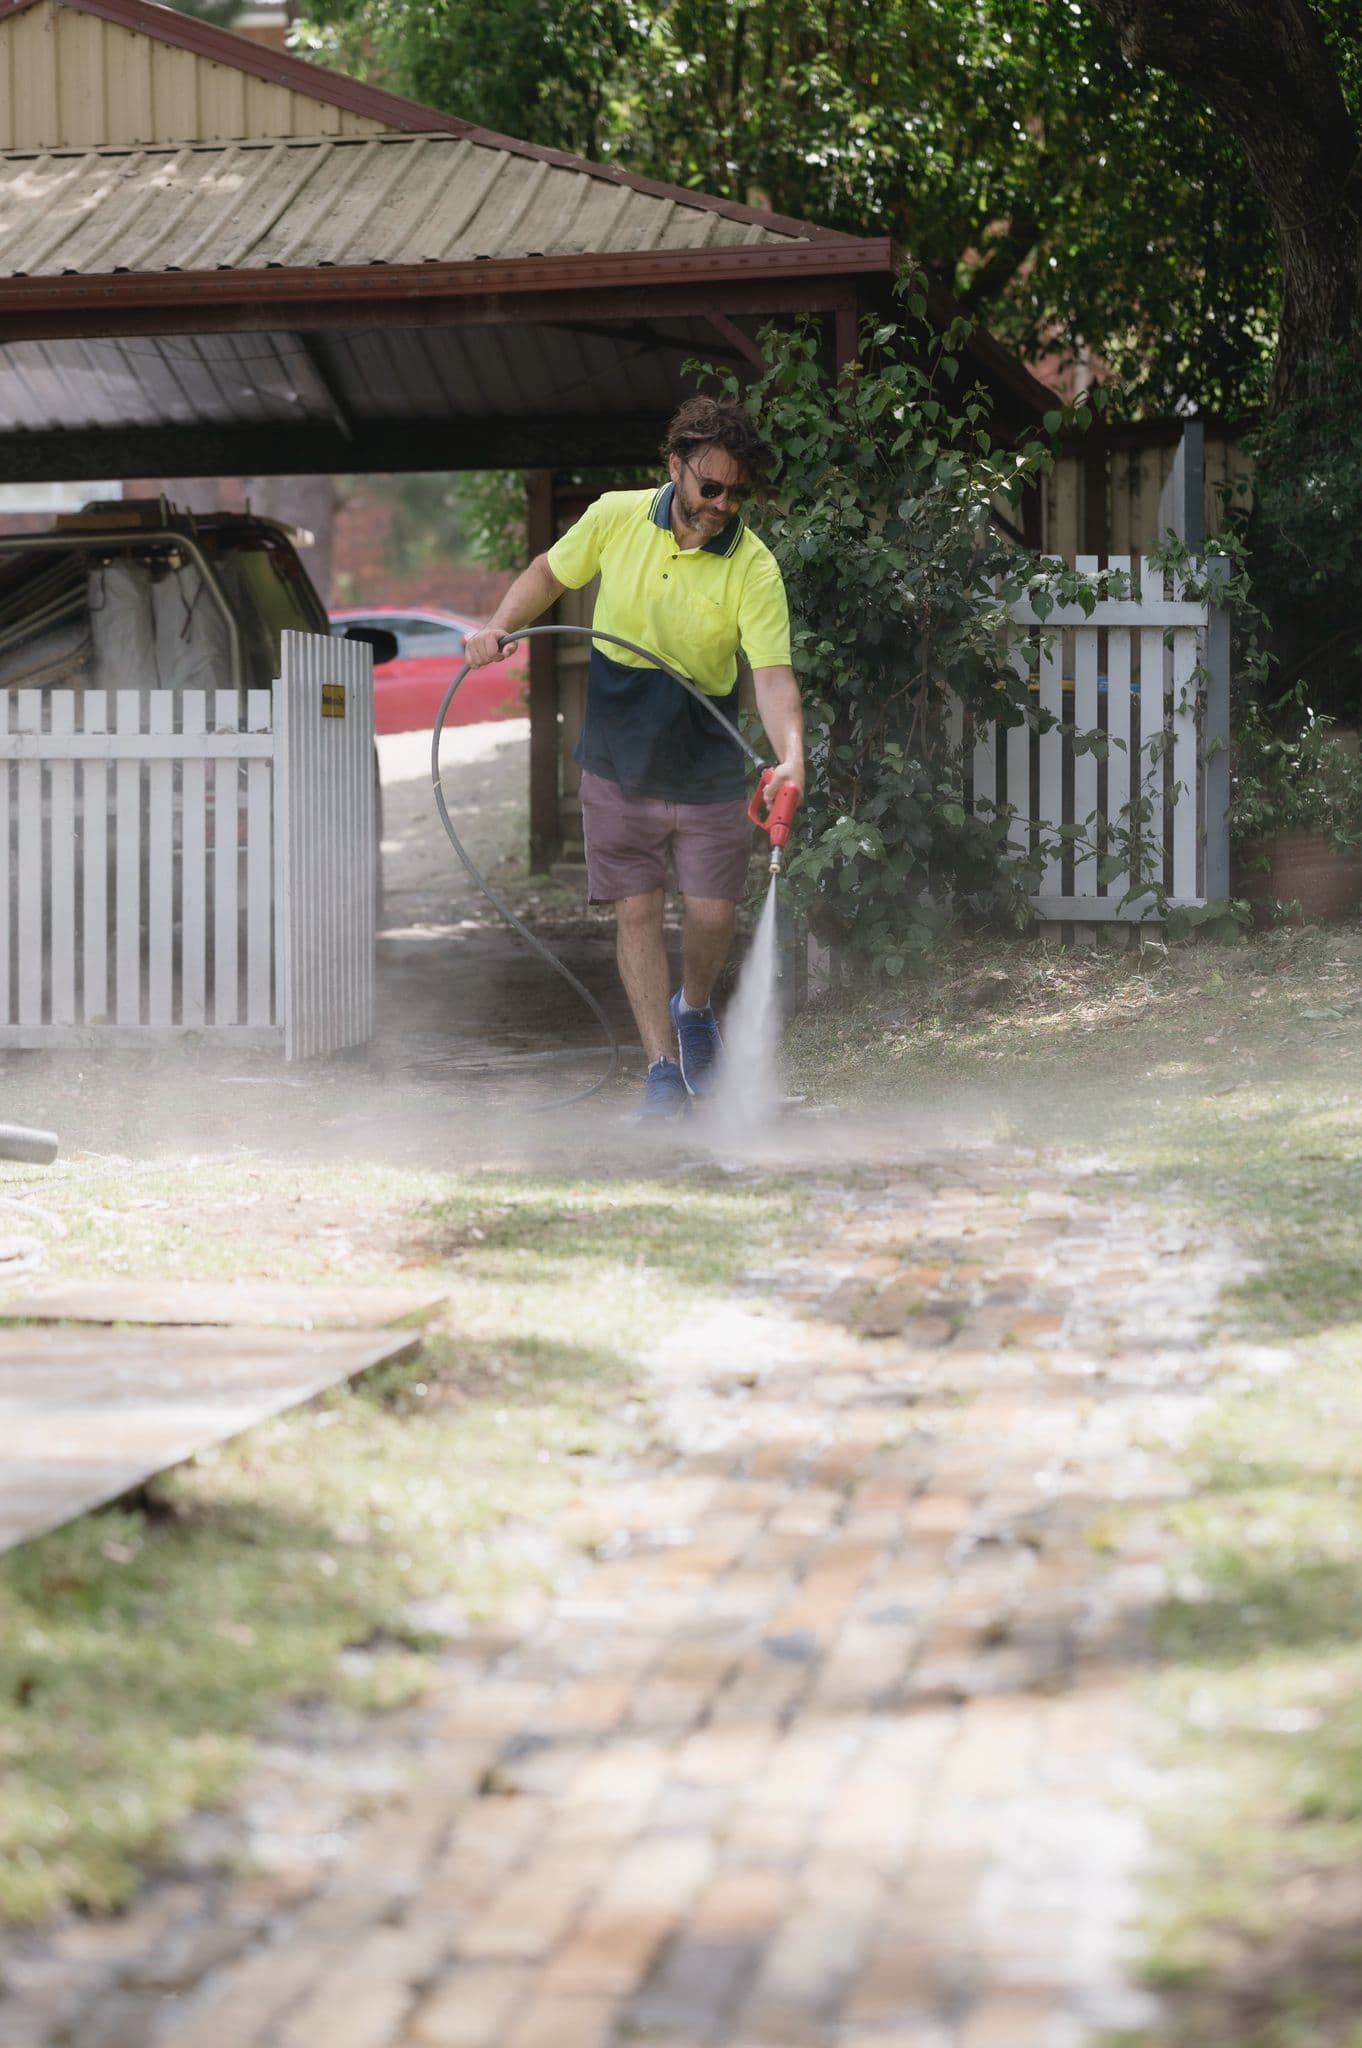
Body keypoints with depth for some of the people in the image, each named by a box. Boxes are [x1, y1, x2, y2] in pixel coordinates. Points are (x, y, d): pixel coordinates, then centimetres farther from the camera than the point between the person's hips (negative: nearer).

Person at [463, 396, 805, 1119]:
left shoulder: (753, 567, -17)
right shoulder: (615, 517, -8)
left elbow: (773, 676, -26)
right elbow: (550, 572, 11)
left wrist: (791, 758, -41)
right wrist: (499, 626, -4)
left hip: (705, 768, -1)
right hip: (615, 762, 2)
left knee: (711, 911, 3)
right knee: (636, 909, 0)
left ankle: (694, 1008, 36)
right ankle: (662, 1067, 5)